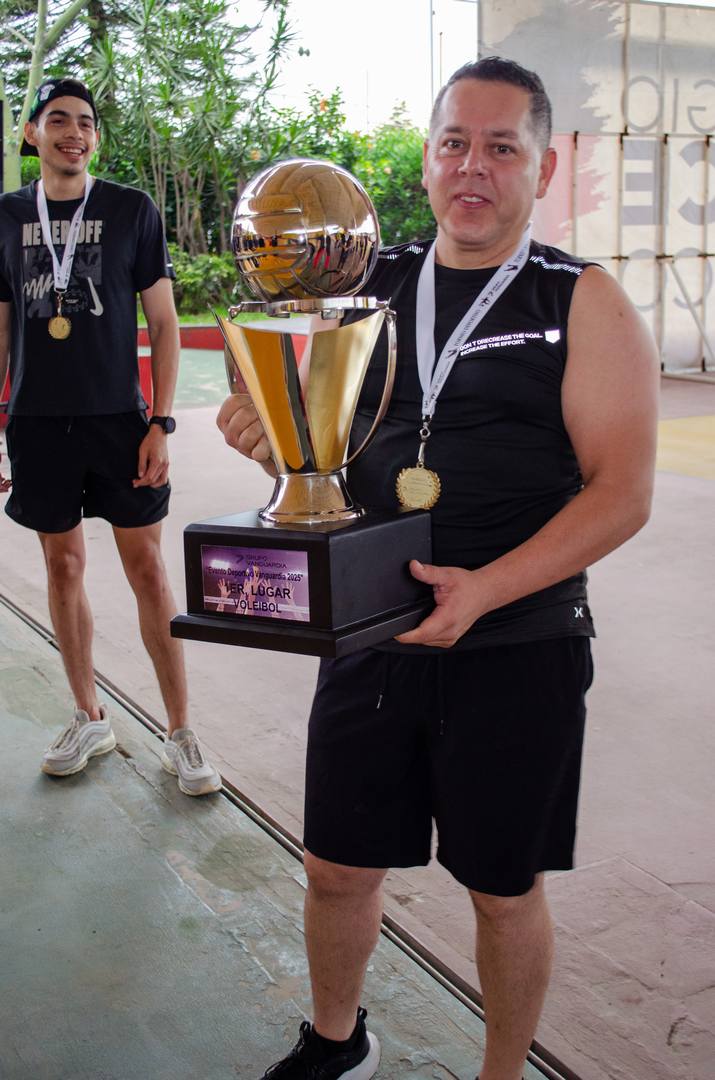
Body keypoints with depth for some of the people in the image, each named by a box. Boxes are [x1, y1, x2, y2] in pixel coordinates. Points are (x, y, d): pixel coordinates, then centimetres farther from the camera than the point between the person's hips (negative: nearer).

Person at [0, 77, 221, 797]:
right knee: (63, 565, 9)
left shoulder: (132, 210, 0)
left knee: (147, 568, -2)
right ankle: (90, 719, 24)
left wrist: (161, 423, -7)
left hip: (117, 420, -3)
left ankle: (180, 735, 8)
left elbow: (163, 324, 0)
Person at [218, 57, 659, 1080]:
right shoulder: (370, 285, 6)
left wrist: (483, 589, -25)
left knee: (505, 889, 12)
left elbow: (622, 492, -12)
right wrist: (273, 441, -12)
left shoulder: (585, 304, -5)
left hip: (515, 653, -3)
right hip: (370, 639, 4)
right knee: (338, 868, 16)